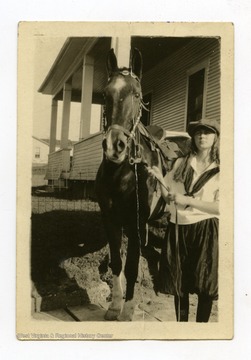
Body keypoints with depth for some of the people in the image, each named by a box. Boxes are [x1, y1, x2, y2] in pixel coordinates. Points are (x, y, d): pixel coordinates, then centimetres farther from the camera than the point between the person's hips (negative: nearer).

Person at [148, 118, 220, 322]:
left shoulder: (219, 170, -2)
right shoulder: (180, 164, 7)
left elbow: (219, 207, -11)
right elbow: (169, 198, 9)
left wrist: (188, 200, -18)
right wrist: (160, 179, -7)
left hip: (206, 229, -3)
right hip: (178, 229, 3)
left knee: (205, 285, 6)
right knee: (179, 284, 11)